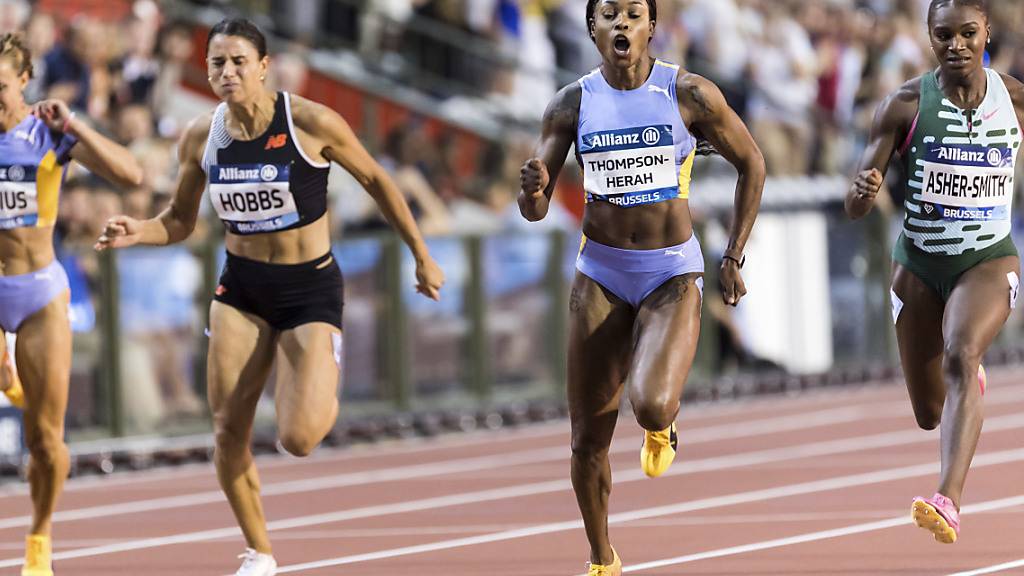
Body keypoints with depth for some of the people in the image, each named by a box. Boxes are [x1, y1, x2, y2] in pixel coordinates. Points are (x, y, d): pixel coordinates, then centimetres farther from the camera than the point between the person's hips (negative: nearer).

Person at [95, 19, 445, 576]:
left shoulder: (311, 123, -17)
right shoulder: (200, 137, -5)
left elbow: (375, 180, -2)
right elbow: (180, 221, 8)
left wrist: (421, 256, 3)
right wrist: (137, 231, -14)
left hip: (310, 288, -4)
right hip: (241, 288, 4)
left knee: (298, 438, -16)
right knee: (228, 430, -1)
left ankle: (325, 397, 23)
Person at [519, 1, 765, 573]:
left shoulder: (690, 95, -7)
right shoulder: (573, 104, 0)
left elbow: (751, 163, 6)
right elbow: (534, 209, 1)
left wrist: (734, 257, 3)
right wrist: (534, 188, -24)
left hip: (673, 275, -2)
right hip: (601, 275, 3)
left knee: (651, 406, -27)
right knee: (589, 439, 2)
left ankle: (663, 427, 13)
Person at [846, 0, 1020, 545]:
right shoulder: (905, 105, -11)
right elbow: (855, 208, -13)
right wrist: (862, 192, -36)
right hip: (919, 264, 1)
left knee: (960, 357, -32)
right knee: (930, 415, 13)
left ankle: (949, 501, -43)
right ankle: (969, 382, 53)